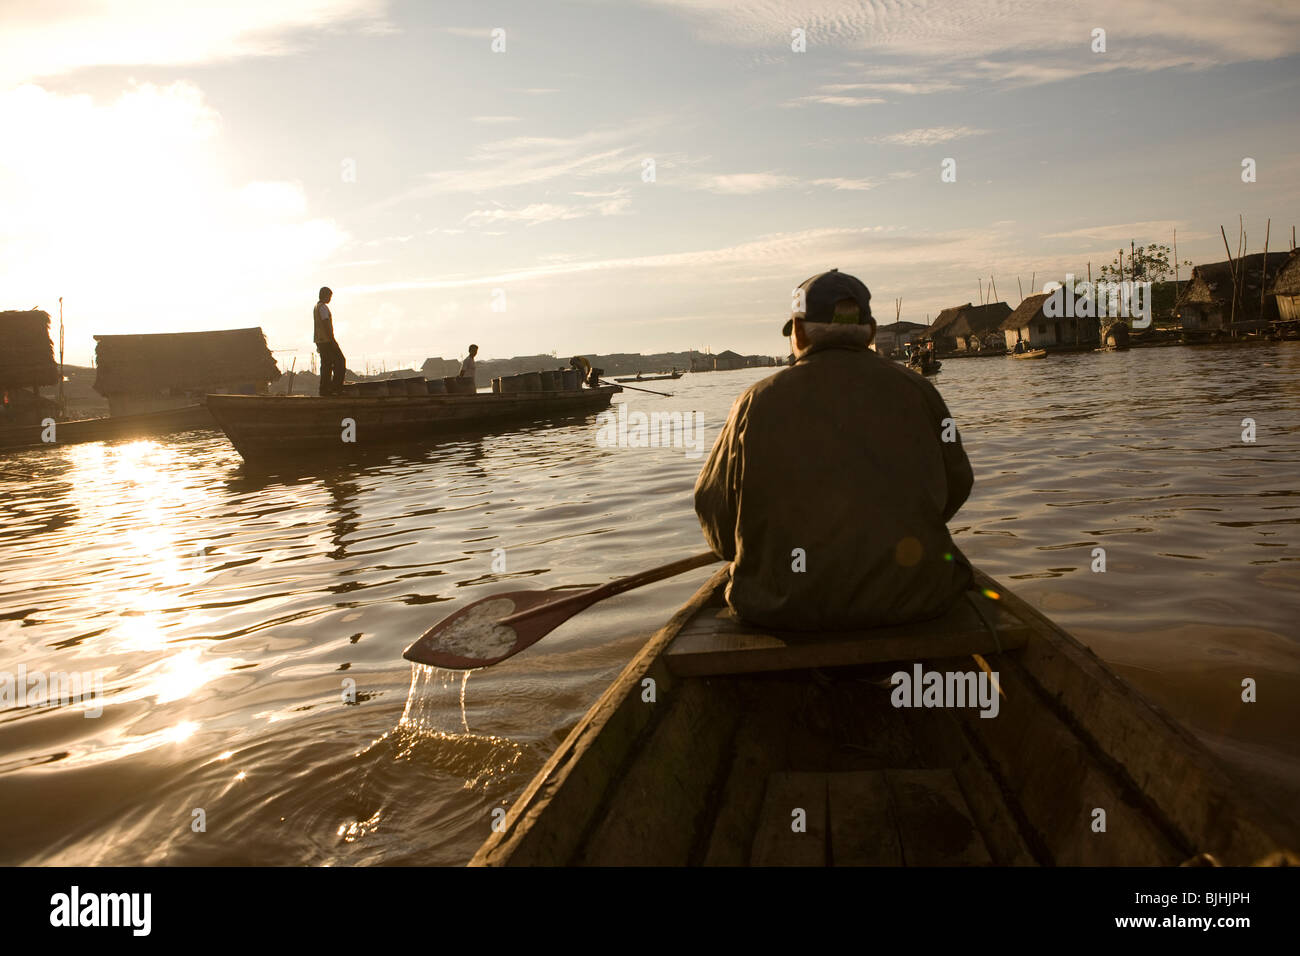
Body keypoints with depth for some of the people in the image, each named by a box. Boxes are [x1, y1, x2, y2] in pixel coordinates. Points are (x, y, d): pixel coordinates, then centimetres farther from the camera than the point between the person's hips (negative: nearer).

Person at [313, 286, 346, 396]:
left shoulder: (316, 307, 20)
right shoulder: (323, 307, -12)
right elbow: (326, 325, -19)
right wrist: (332, 340, -21)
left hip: (320, 341, 10)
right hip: (327, 340, -10)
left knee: (326, 365, 9)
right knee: (340, 361, -6)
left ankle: (325, 389, 7)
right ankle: (336, 387, -10)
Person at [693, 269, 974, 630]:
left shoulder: (758, 401, -2)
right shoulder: (915, 390, 3)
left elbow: (713, 502, 5)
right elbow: (956, 485, 13)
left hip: (788, 604, -1)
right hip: (910, 593, 1)